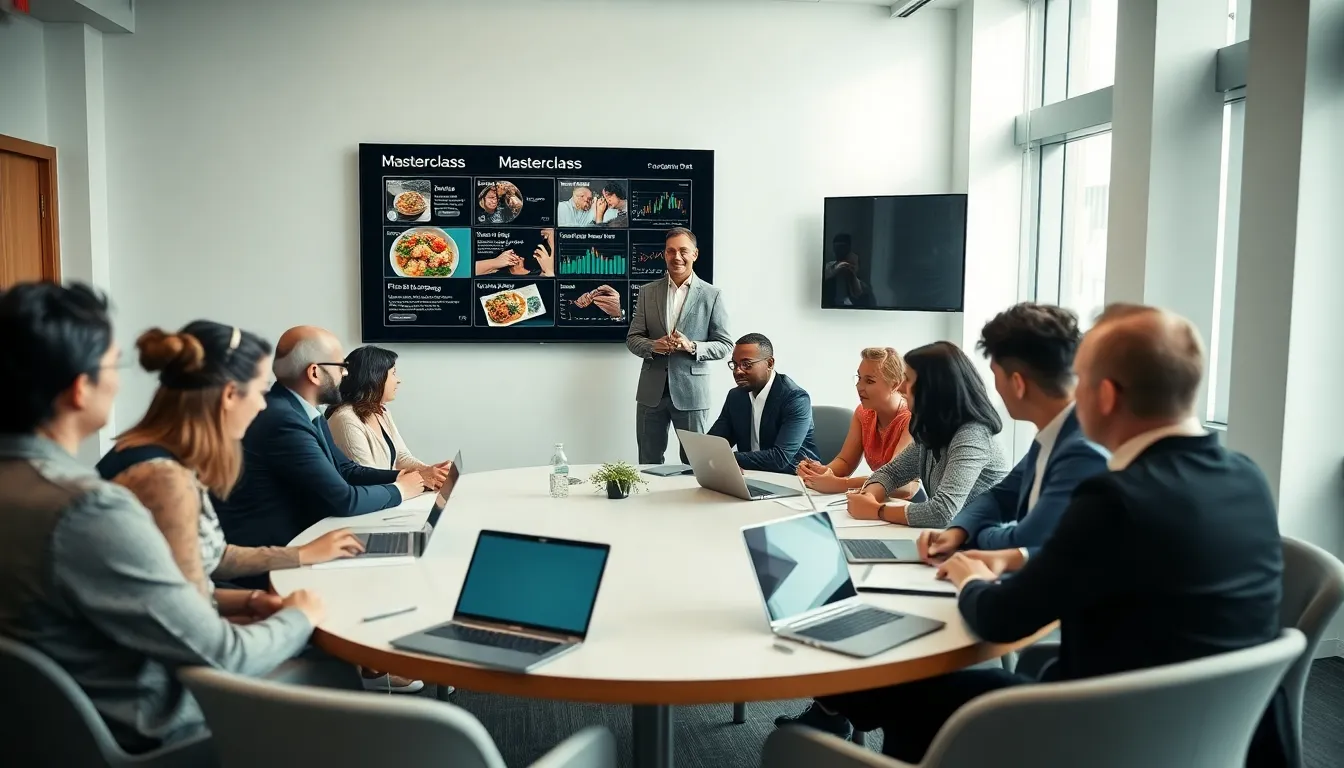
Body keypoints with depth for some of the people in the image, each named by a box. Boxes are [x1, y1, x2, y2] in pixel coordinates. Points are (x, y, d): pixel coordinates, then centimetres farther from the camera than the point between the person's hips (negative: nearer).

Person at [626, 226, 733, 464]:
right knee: (648, 462, 12)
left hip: (691, 392, -2)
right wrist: (652, 346, -15)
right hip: (652, 391, 3)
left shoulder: (712, 295, -1)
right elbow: (632, 338, 7)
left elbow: (724, 345, -2)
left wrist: (691, 346, -19)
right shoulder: (647, 291, 6)